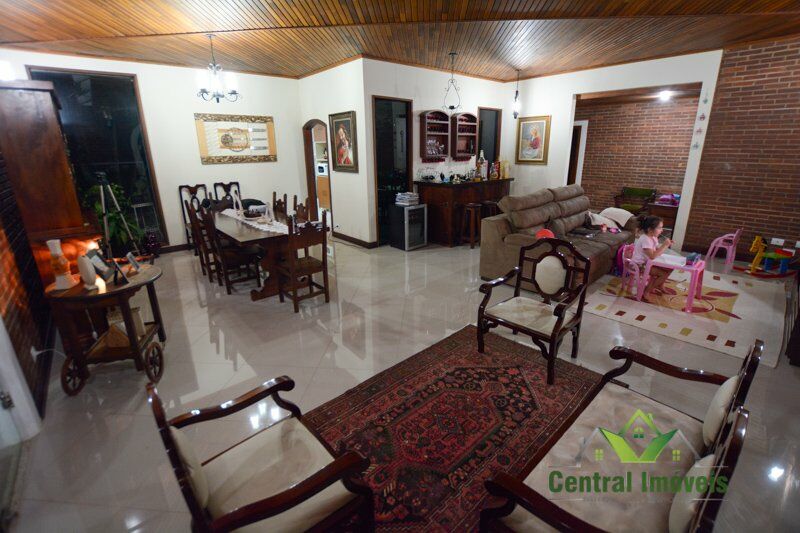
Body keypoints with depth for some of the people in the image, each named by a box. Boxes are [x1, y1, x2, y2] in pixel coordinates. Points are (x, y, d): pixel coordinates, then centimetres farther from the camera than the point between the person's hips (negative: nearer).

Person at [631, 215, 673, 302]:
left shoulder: (653, 237, 4)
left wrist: (666, 245, -7)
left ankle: (659, 286, 27)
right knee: (664, 274, -15)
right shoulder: (645, 239, -26)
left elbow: (657, 251, 9)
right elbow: (652, 256, -32)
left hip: (648, 262, 9)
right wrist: (664, 245, -27)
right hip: (640, 265, -9)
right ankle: (646, 292, -2)